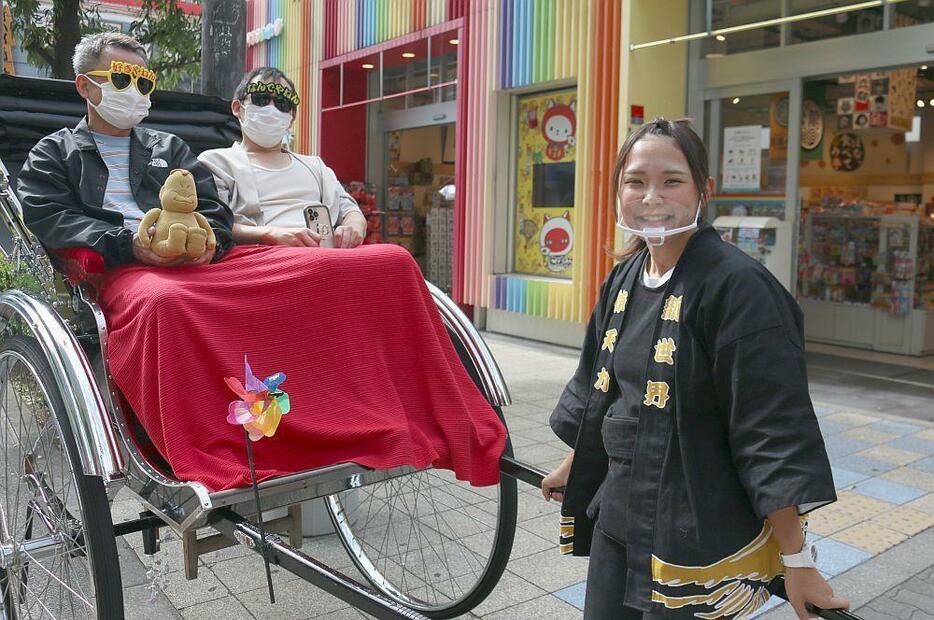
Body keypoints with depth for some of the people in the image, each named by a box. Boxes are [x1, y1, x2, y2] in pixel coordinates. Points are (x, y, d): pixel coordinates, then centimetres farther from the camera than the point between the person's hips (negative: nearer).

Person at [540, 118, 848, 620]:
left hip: (697, 540, -7)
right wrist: (574, 466, 25)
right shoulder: (624, 277, 4)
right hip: (617, 513, 7)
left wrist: (797, 560, -17)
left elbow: (774, 432, -19)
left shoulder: (737, 286, -18)